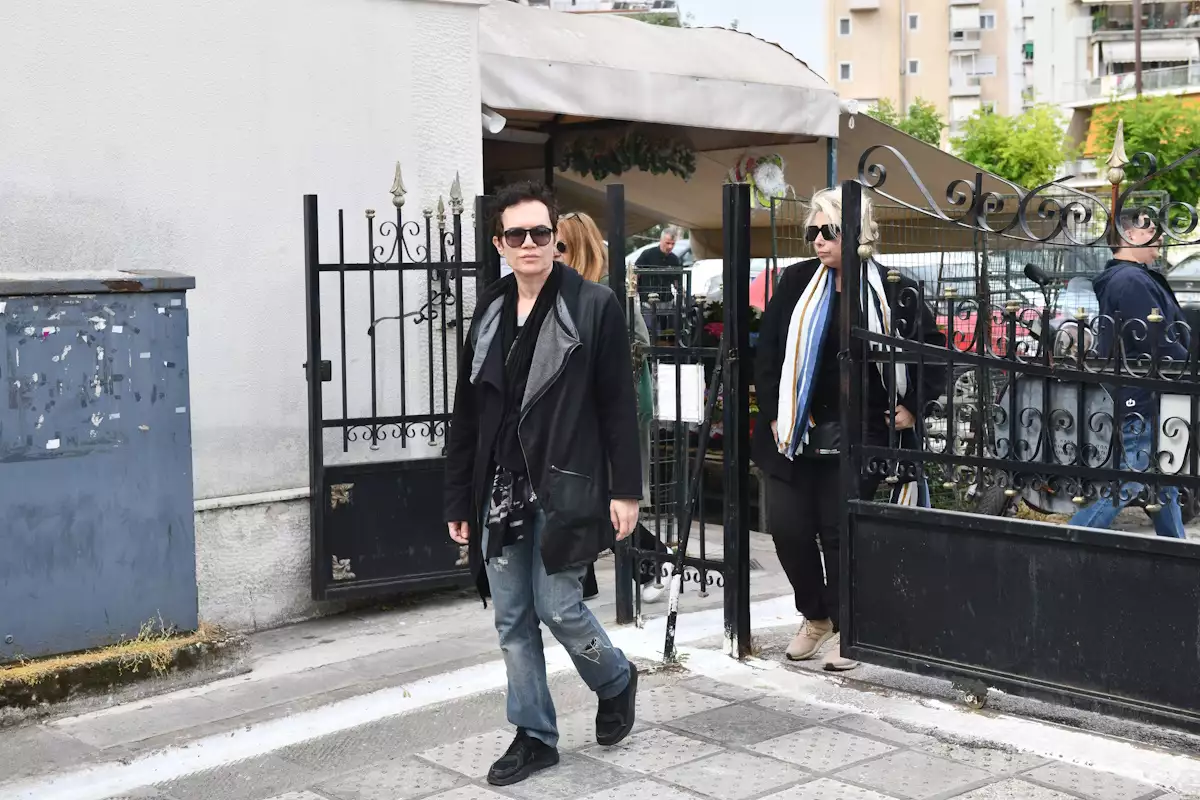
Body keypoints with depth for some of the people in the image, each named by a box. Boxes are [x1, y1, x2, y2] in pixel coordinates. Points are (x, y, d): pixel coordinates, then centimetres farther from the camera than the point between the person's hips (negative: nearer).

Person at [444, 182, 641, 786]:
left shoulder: (593, 306, -4)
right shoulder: (489, 312, 9)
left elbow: (618, 406, -5)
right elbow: (467, 415, 12)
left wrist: (625, 490, -10)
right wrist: (458, 501, 11)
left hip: (563, 489, -5)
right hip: (499, 493, 5)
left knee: (557, 606, -5)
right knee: (512, 620, 7)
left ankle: (616, 682, 26)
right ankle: (534, 736, 21)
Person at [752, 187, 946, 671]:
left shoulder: (892, 291, -4)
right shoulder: (797, 282, 3)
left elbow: (934, 352, 5)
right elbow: (767, 351, 6)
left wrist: (912, 407, -2)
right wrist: (773, 413, 1)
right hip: (796, 432, 3)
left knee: (841, 532, 0)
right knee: (787, 527, 2)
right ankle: (815, 616, 26)